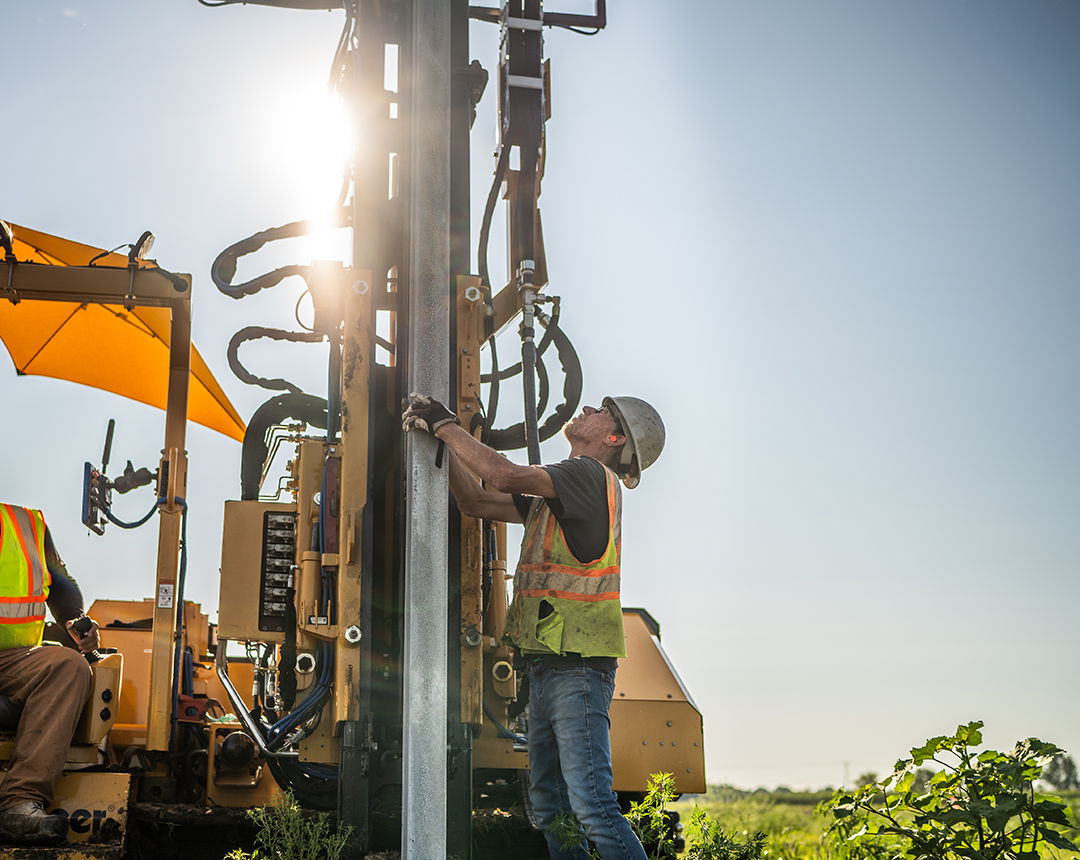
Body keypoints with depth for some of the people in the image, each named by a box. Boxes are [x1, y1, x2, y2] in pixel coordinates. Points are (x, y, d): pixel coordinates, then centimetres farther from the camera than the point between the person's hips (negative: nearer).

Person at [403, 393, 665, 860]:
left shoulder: (590, 475, -8)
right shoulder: (552, 496, 20)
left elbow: (505, 475, -20)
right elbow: (476, 502, 21)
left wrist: (447, 425, -8)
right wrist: (441, 436, 12)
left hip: (577, 665, -10)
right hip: (546, 664, 10)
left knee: (591, 801, -14)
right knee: (550, 804, 12)